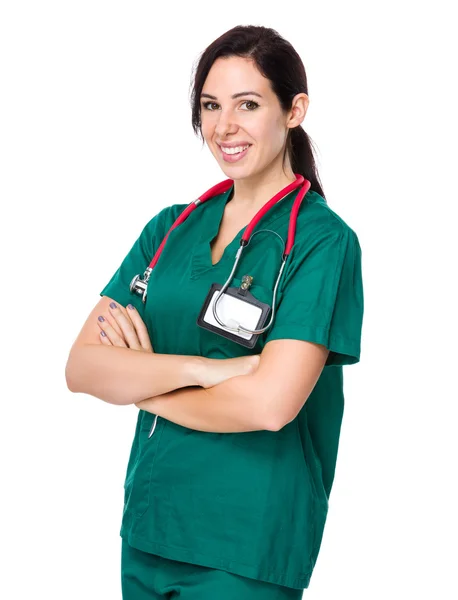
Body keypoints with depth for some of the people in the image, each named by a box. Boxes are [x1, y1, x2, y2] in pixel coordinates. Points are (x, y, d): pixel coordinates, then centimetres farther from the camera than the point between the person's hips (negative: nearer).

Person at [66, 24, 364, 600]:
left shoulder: (323, 240, -10)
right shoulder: (170, 228, 6)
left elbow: (269, 402, -22)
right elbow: (82, 368, -3)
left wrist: (142, 385, -8)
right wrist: (194, 368, -20)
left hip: (245, 551, -5)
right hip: (147, 527, 6)